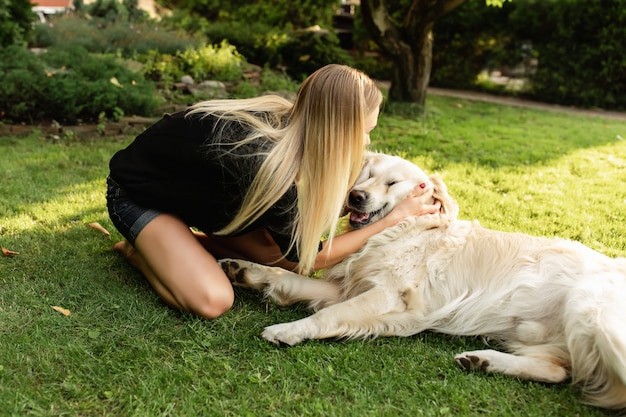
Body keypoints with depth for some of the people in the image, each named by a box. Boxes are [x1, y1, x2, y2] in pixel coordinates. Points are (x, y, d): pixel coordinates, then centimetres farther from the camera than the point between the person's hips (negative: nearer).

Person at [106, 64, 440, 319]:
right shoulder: (267, 166, -37)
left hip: (186, 182, 7)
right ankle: (137, 249, 3)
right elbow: (307, 259, -21)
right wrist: (397, 217, -20)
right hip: (138, 193, -7)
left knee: (278, 251, -3)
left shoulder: (285, 117, -16)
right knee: (212, 301, -23)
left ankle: (182, 241, 13)